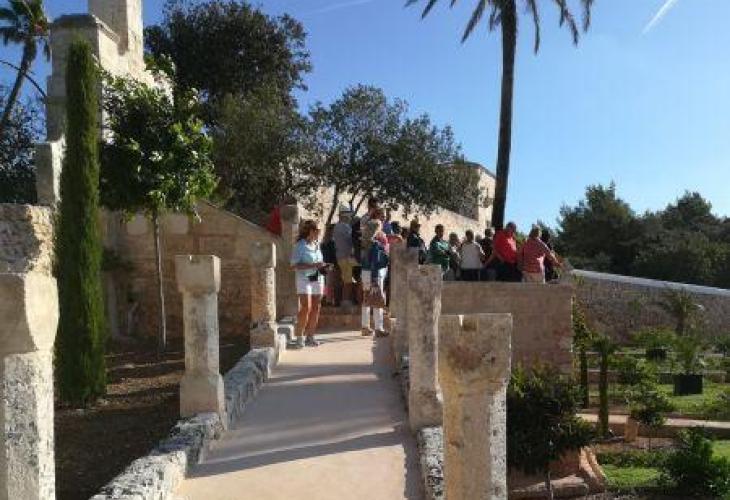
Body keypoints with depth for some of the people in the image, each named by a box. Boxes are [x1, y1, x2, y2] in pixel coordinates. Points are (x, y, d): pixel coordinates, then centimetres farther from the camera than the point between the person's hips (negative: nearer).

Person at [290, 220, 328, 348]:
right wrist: (312, 265, -20)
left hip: (318, 279, 7)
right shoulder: (300, 245, -7)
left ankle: (310, 337, 13)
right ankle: (299, 337, -5)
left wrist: (322, 266, 3)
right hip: (304, 279, -6)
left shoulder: (317, 244, 14)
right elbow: (294, 264, -14)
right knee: (306, 308, -13)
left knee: (316, 308, 4)